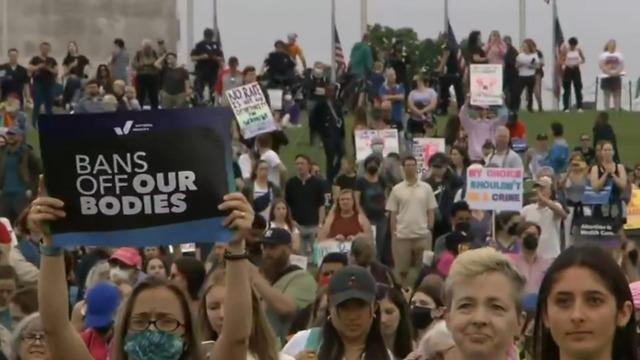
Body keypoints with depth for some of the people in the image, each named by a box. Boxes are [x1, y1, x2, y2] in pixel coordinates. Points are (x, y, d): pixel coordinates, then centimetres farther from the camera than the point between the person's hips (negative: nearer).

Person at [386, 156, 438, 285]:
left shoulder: (426, 188, 5)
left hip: (422, 235, 0)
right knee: (402, 270, 3)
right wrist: (393, 235, 0)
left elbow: (431, 211, 7)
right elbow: (393, 214, 5)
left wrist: (430, 229, -2)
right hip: (402, 236, 0)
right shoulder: (397, 189, 3)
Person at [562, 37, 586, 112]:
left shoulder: (579, 50, 1)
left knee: (578, 89, 0)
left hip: (576, 70, 2)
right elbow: (561, 60, -4)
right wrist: (566, 64, -22)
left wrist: (579, 63, -12)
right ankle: (566, 108, 3)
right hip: (568, 70, -2)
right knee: (567, 89, 0)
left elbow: (583, 60, 7)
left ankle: (579, 107, 5)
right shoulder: (566, 51, -6)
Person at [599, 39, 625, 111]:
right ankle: (606, 110, 0)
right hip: (606, 77, -2)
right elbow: (602, 66, -6)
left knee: (617, 95, 2)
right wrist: (608, 72, -19)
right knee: (607, 95, -1)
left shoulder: (619, 55, 8)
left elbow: (622, 66, 3)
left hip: (616, 77, 2)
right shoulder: (604, 55, 2)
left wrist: (617, 71, -15)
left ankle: (617, 110, 4)